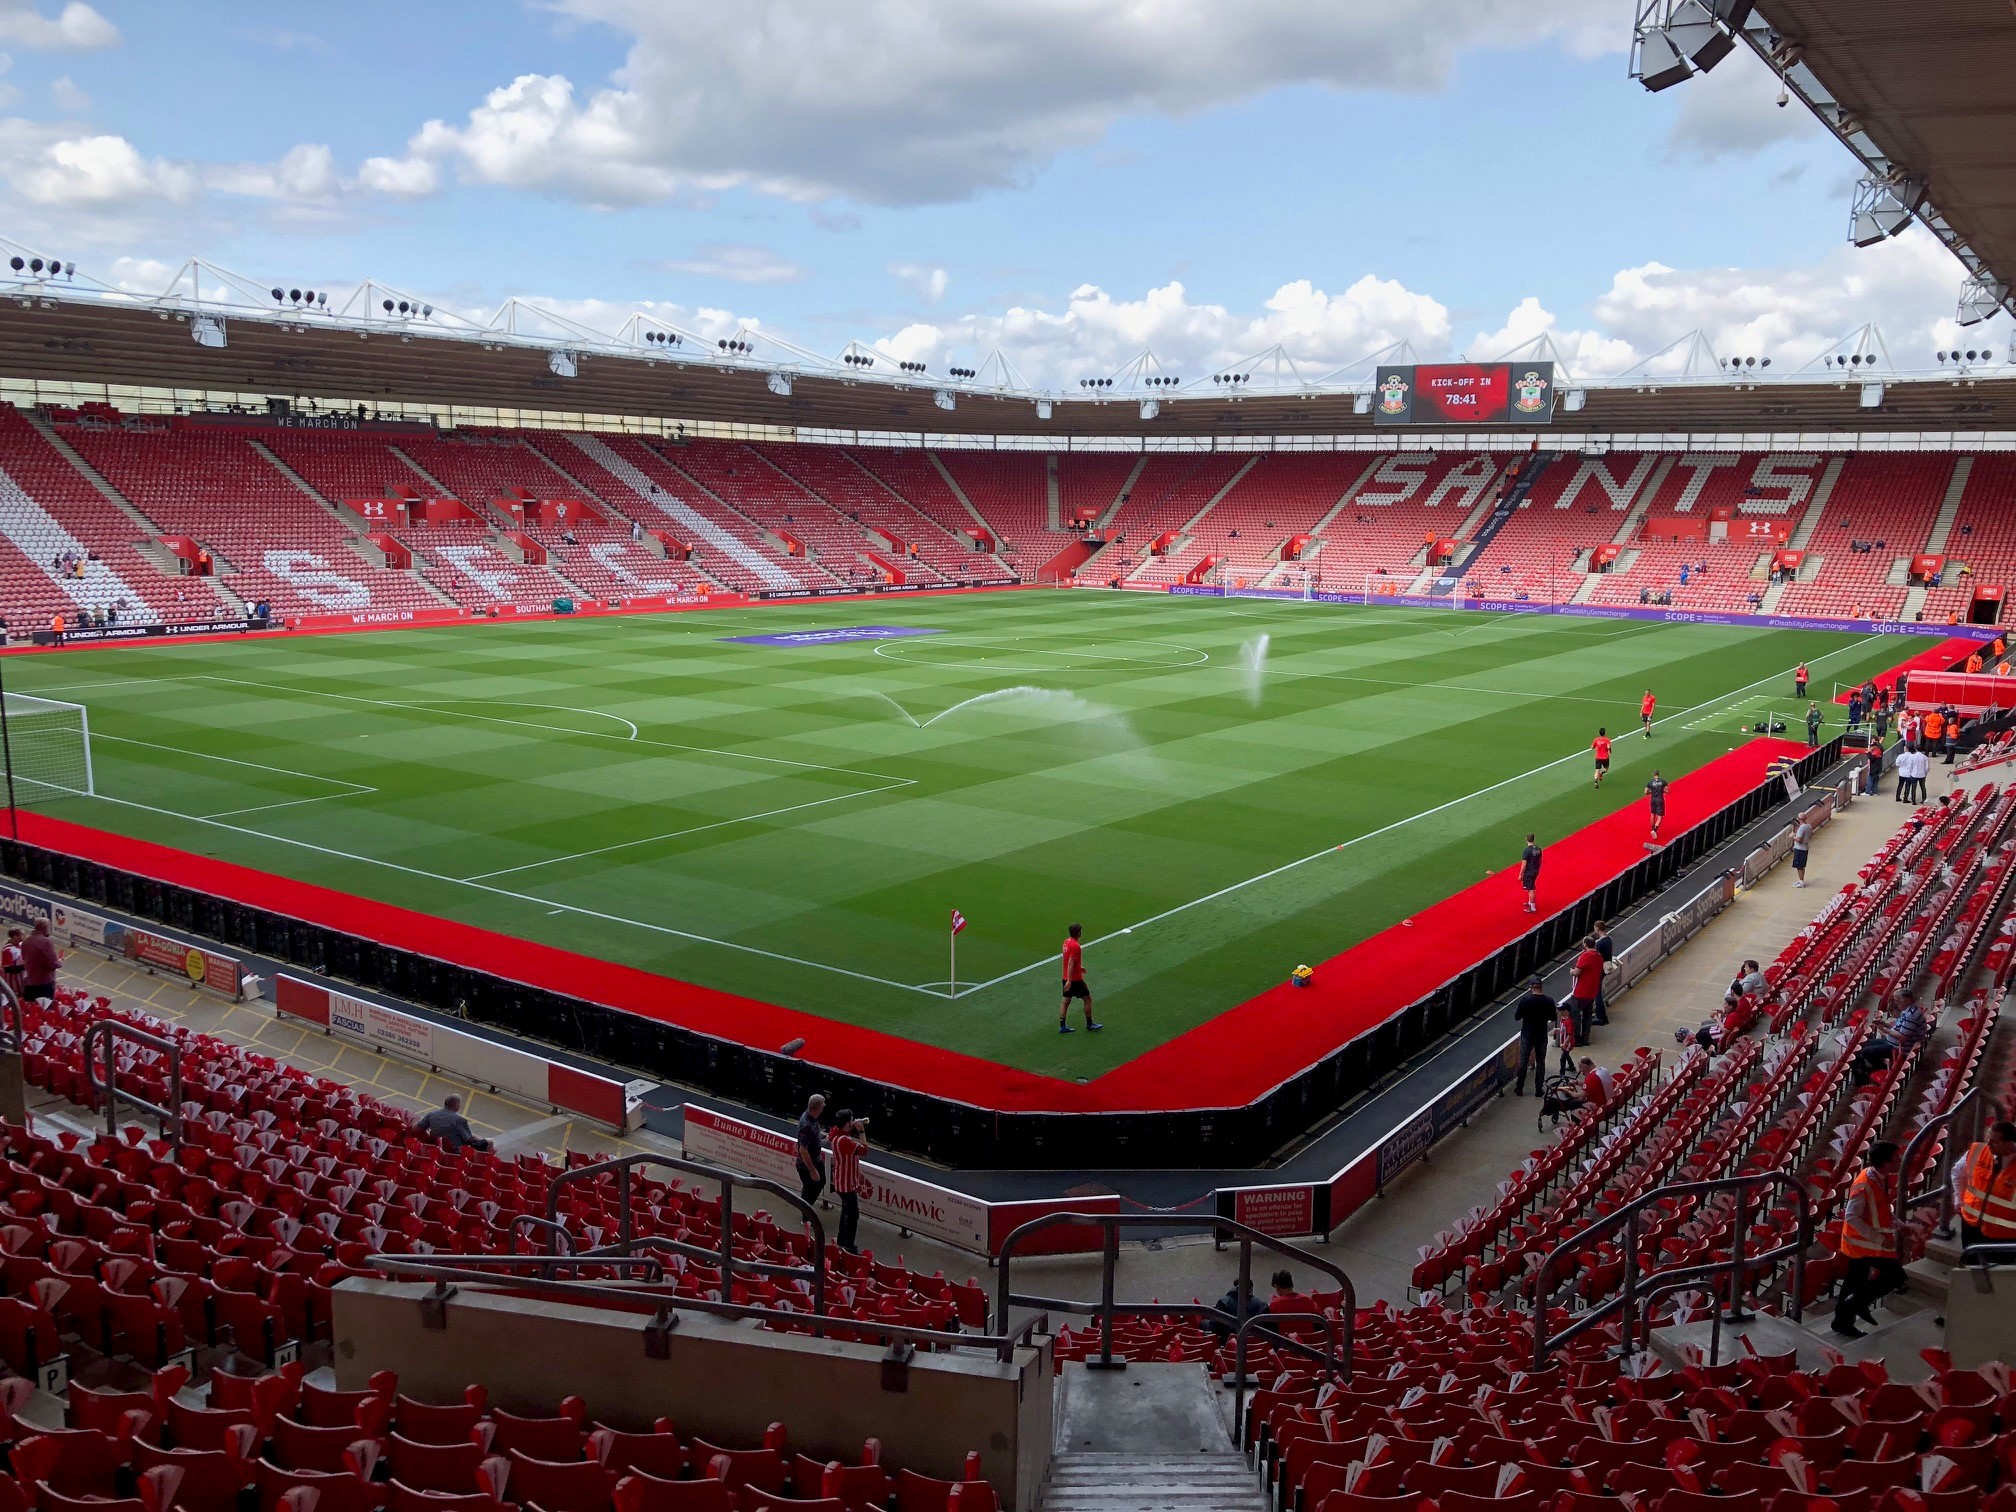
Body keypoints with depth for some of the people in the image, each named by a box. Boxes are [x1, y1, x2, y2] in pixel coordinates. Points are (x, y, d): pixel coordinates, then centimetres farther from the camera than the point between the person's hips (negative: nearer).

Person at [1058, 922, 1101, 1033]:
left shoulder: (1067, 941, 6)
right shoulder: (1075, 946, -22)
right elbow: (1070, 963, -25)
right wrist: (1069, 981, -26)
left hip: (1067, 978, 9)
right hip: (1075, 979, -9)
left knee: (1066, 1001, 10)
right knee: (1088, 999, 7)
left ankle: (1062, 1026, 10)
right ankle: (1089, 1024, 16)